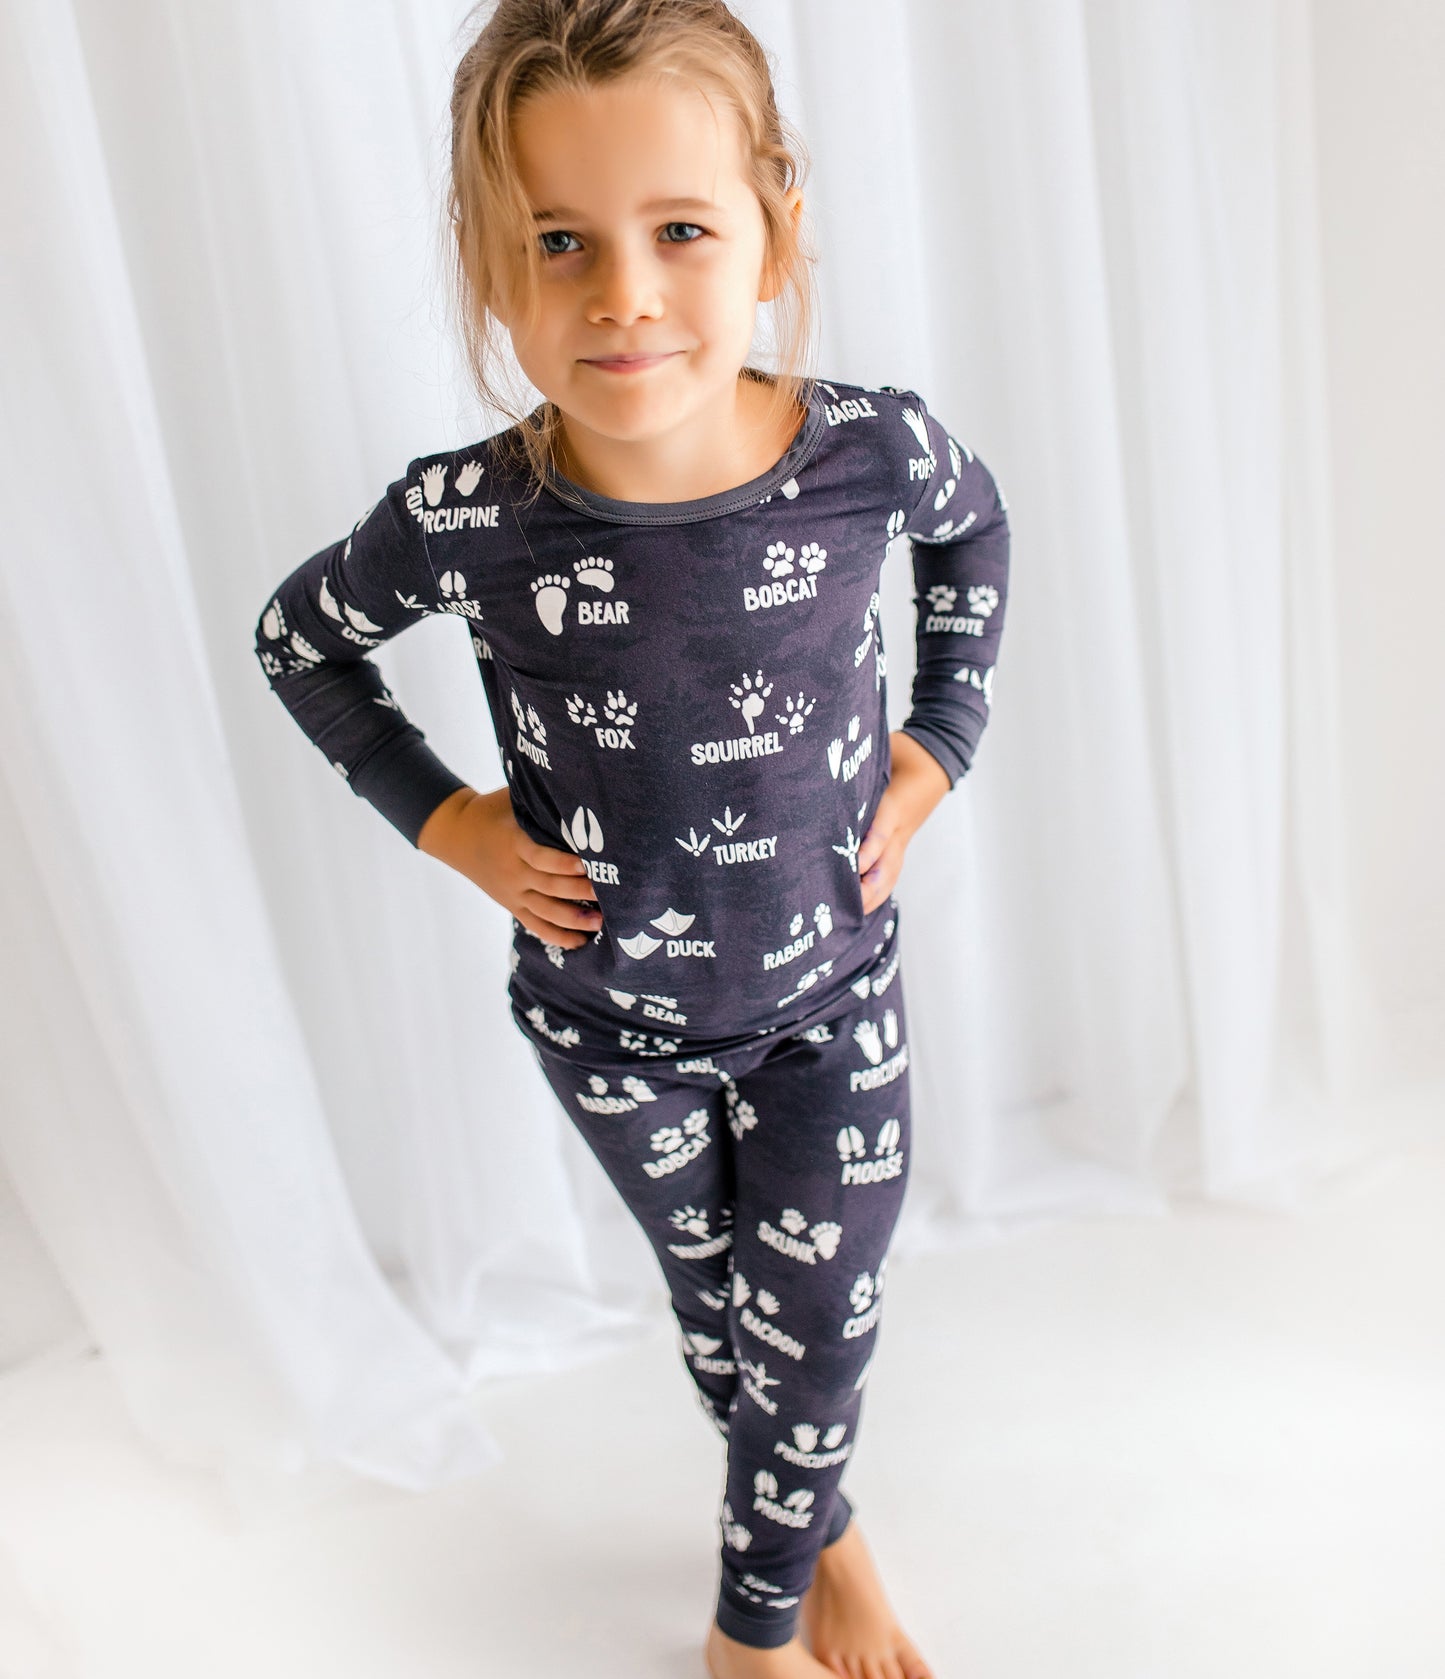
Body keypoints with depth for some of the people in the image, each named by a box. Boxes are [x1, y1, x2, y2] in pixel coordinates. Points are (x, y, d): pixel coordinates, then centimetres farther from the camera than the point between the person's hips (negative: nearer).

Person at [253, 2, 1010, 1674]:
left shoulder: (876, 450, -23)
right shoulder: (465, 519, -25)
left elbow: (974, 524, 4)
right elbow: (298, 638, -3)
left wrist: (937, 738, -3)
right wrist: (444, 817, -10)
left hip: (831, 988, 0)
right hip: (607, 1012, 0)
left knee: (817, 1322, 10)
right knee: (715, 1298, 21)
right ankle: (820, 1536, 53)